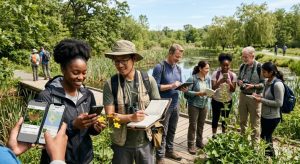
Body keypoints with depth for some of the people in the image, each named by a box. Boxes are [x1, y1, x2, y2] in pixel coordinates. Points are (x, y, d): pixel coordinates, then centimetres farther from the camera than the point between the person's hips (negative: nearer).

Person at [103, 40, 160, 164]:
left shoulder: (148, 80, -8)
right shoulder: (110, 84, -10)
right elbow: (110, 116, -11)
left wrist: (147, 117, -20)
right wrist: (131, 117, -26)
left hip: (145, 141, 1)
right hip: (121, 142, 0)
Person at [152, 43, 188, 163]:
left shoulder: (178, 69, 10)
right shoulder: (159, 67, -13)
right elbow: (155, 86, -18)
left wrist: (183, 88, -4)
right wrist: (171, 86, -23)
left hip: (175, 104, 7)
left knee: (172, 130, 17)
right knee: (163, 132, 3)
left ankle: (169, 150, 34)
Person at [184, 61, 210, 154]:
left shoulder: (208, 79, 3)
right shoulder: (192, 78, -16)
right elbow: (187, 92, -17)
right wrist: (198, 93, -24)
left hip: (204, 105, 6)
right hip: (194, 105, -6)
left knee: (201, 125, 16)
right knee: (192, 125, 2)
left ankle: (199, 142, 32)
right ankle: (191, 145, 13)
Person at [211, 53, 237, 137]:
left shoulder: (233, 75, -8)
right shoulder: (215, 73, -12)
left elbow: (233, 90, -9)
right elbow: (213, 88, -17)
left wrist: (229, 83, -29)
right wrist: (220, 81, -34)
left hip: (227, 101, 1)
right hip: (216, 101, -1)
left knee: (225, 119, 14)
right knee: (215, 118, 11)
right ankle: (214, 136, 26)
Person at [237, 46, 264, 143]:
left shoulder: (259, 67, -13)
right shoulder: (242, 66, 4)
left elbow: (264, 84, -11)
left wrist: (253, 86, -26)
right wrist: (239, 82, -7)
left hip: (254, 97, -6)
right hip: (243, 95, 6)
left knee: (254, 123, 5)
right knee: (242, 121, 18)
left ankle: (254, 144, 19)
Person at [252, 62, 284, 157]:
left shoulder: (278, 84, -22)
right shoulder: (268, 82, 4)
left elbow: (279, 103, -23)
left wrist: (262, 100, -21)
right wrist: (260, 96, -1)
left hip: (272, 117, -8)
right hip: (265, 115, 8)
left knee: (265, 138, 4)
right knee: (267, 136, 21)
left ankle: (269, 155, 23)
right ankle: (270, 154, 38)